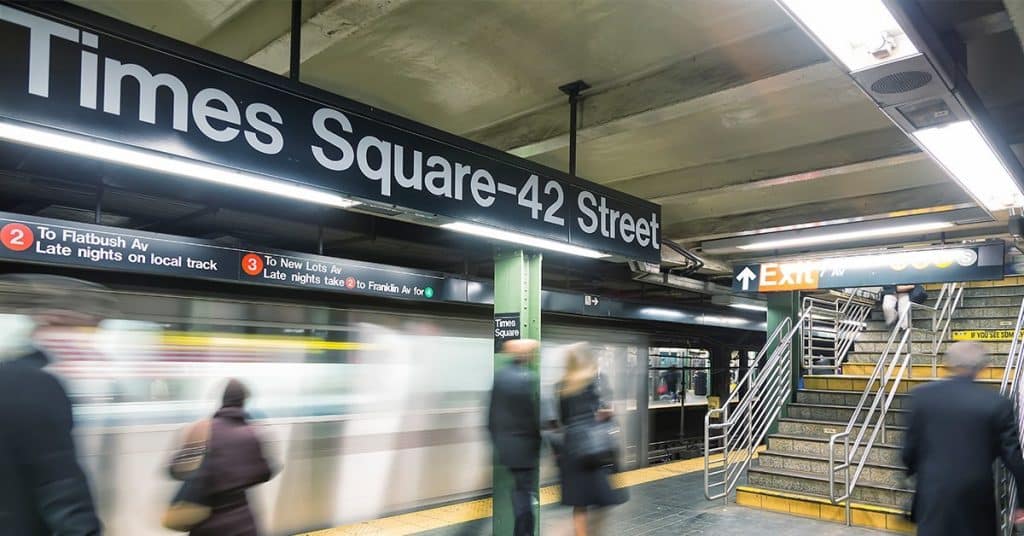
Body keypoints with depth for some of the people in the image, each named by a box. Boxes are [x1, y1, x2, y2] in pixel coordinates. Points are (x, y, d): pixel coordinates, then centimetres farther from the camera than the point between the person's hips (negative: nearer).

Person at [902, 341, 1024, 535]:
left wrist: (911, 469, 20)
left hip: (933, 492, 0)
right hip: (976, 496, 0)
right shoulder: (997, 403, -10)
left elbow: (911, 445, 0)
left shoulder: (922, 395, -7)